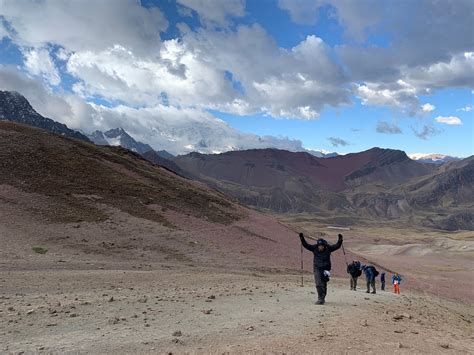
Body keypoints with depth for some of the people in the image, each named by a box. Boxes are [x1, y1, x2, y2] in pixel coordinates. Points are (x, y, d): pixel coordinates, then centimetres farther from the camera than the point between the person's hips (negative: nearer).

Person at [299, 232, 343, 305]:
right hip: (317, 269, 0)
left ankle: (322, 298, 24)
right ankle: (320, 298, -7)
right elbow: (306, 245, -7)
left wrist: (340, 240, -21)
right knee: (318, 284, -11)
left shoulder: (328, 248, -6)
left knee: (324, 285, 8)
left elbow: (337, 246, -8)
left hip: (325, 269, 0)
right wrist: (302, 238, -18)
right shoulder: (314, 248, -6)